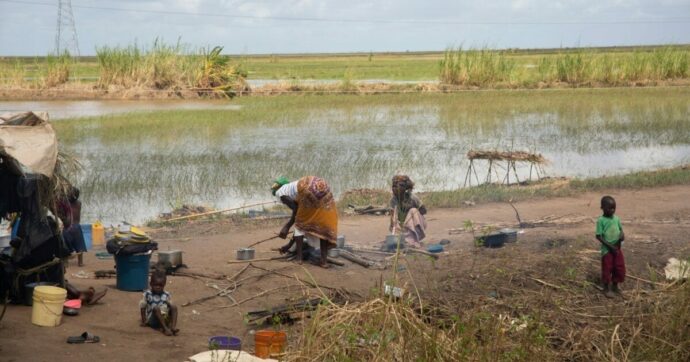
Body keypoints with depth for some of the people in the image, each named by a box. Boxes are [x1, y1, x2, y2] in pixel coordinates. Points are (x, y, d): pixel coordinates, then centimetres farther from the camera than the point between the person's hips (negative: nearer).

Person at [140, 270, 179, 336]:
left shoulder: (166, 295, 8)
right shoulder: (147, 294, -2)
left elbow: (170, 306, 11)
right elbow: (143, 308, 1)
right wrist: (144, 321, -2)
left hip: (165, 319, 3)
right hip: (153, 320, -3)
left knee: (174, 308, -18)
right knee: (156, 308, -31)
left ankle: (173, 327, -36)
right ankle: (165, 328, -41)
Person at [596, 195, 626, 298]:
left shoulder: (616, 219, 1)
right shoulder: (601, 220, -16)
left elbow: (621, 230, 12)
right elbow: (598, 236, -16)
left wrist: (622, 236, -12)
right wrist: (610, 246, -20)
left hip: (617, 248, 6)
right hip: (607, 250, -5)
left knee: (620, 268, 12)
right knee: (607, 269, 5)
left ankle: (615, 286, 31)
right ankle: (607, 289, 20)